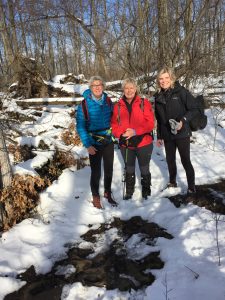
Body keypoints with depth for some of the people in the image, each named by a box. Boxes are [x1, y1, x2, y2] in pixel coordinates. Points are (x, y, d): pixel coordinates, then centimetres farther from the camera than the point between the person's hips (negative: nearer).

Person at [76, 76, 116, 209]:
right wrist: (88, 145, -15)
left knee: (109, 169, 15)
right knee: (96, 171, 4)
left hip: (109, 141, 4)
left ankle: (108, 193, 36)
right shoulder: (84, 104, -13)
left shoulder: (108, 101, -1)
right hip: (94, 144, -4)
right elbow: (80, 127, -11)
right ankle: (96, 196, 25)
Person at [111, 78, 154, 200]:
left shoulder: (144, 103, -5)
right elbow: (114, 124, 2)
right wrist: (122, 133, -18)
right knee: (129, 169, 18)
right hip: (125, 144, 3)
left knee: (144, 169, 12)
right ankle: (129, 191, 36)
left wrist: (135, 131, -23)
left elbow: (150, 123, -11)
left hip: (143, 143, -2)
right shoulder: (118, 106, 3)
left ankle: (146, 190, 32)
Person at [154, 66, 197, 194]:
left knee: (185, 160, 1)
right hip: (167, 135, 5)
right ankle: (172, 182, 38)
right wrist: (159, 136, 14)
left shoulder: (181, 91, -11)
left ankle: (192, 187, 15)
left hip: (182, 133, -5)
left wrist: (183, 121, -24)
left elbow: (193, 109, -9)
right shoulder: (158, 96, 6)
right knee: (170, 159, 18)